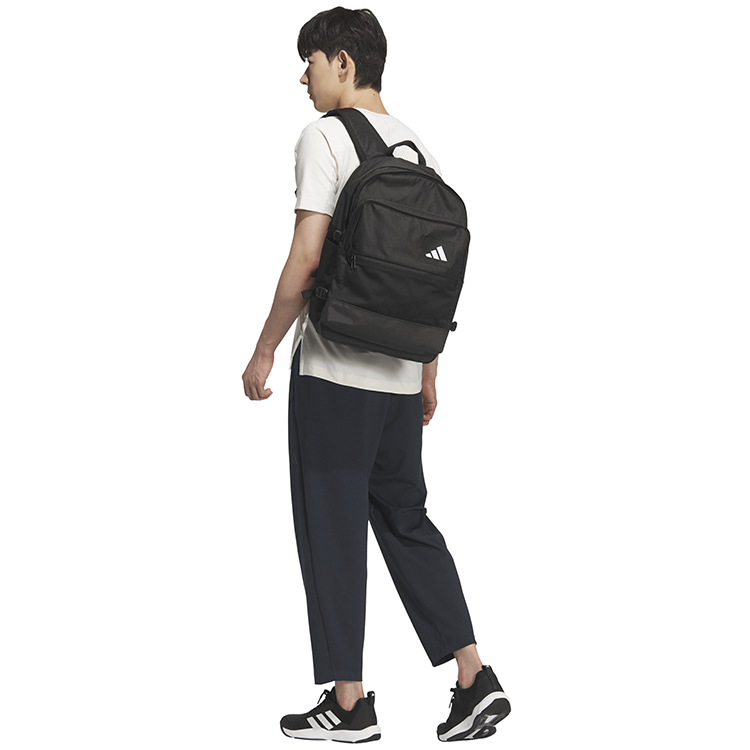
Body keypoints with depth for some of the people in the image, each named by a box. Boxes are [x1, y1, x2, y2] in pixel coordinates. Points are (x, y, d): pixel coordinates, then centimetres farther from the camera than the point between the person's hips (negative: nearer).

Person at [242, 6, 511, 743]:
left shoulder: (324, 138, -8)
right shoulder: (416, 148, 13)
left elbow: (306, 259, -15)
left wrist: (263, 352, -7)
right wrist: (428, 374, 21)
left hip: (334, 370, -7)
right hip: (400, 376, 7)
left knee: (332, 530, 2)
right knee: (405, 520, 14)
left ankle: (349, 703, 8)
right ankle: (474, 680, 10)